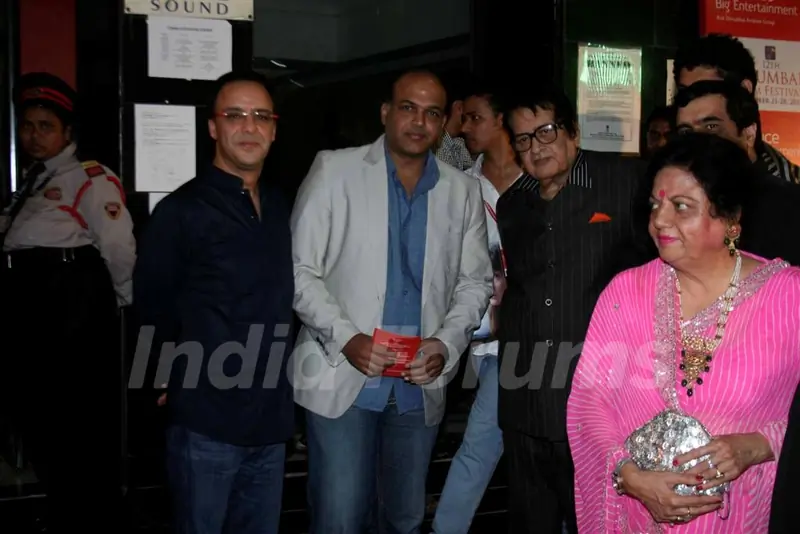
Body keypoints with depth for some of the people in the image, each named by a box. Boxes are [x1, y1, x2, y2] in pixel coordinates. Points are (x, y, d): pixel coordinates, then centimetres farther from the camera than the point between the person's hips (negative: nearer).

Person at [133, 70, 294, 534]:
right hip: (207, 421, -5)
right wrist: (184, 376, 3)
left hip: (271, 418, 5)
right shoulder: (182, 210, -8)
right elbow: (152, 305, -4)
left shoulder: (281, 207, 10)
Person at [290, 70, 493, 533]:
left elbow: (474, 282, 11)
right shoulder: (335, 170, -1)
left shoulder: (463, 192, 8)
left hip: (420, 386, 3)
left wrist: (446, 344, -7)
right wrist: (345, 337, -16)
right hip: (342, 379, -3)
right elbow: (299, 269, -4)